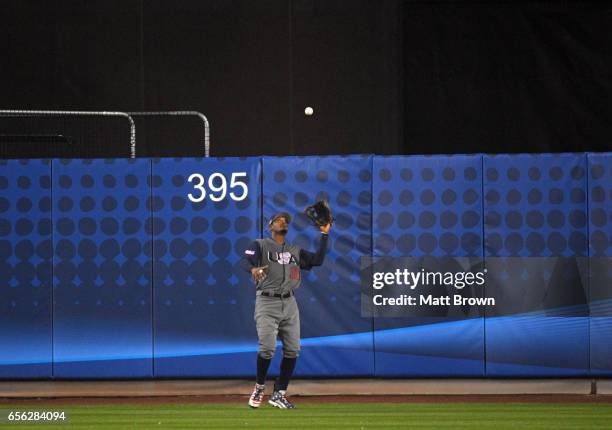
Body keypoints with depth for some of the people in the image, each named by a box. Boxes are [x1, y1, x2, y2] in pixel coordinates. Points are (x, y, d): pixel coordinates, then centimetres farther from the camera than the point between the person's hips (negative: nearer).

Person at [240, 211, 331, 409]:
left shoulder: (295, 251, 20)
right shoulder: (260, 245, 5)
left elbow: (317, 260, 8)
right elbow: (244, 261, -14)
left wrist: (324, 235, 4)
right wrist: (253, 268, -37)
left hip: (289, 303, 5)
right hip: (267, 302, -5)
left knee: (292, 349, -1)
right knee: (267, 348, -16)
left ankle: (278, 394, 8)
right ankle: (259, 387, 8)